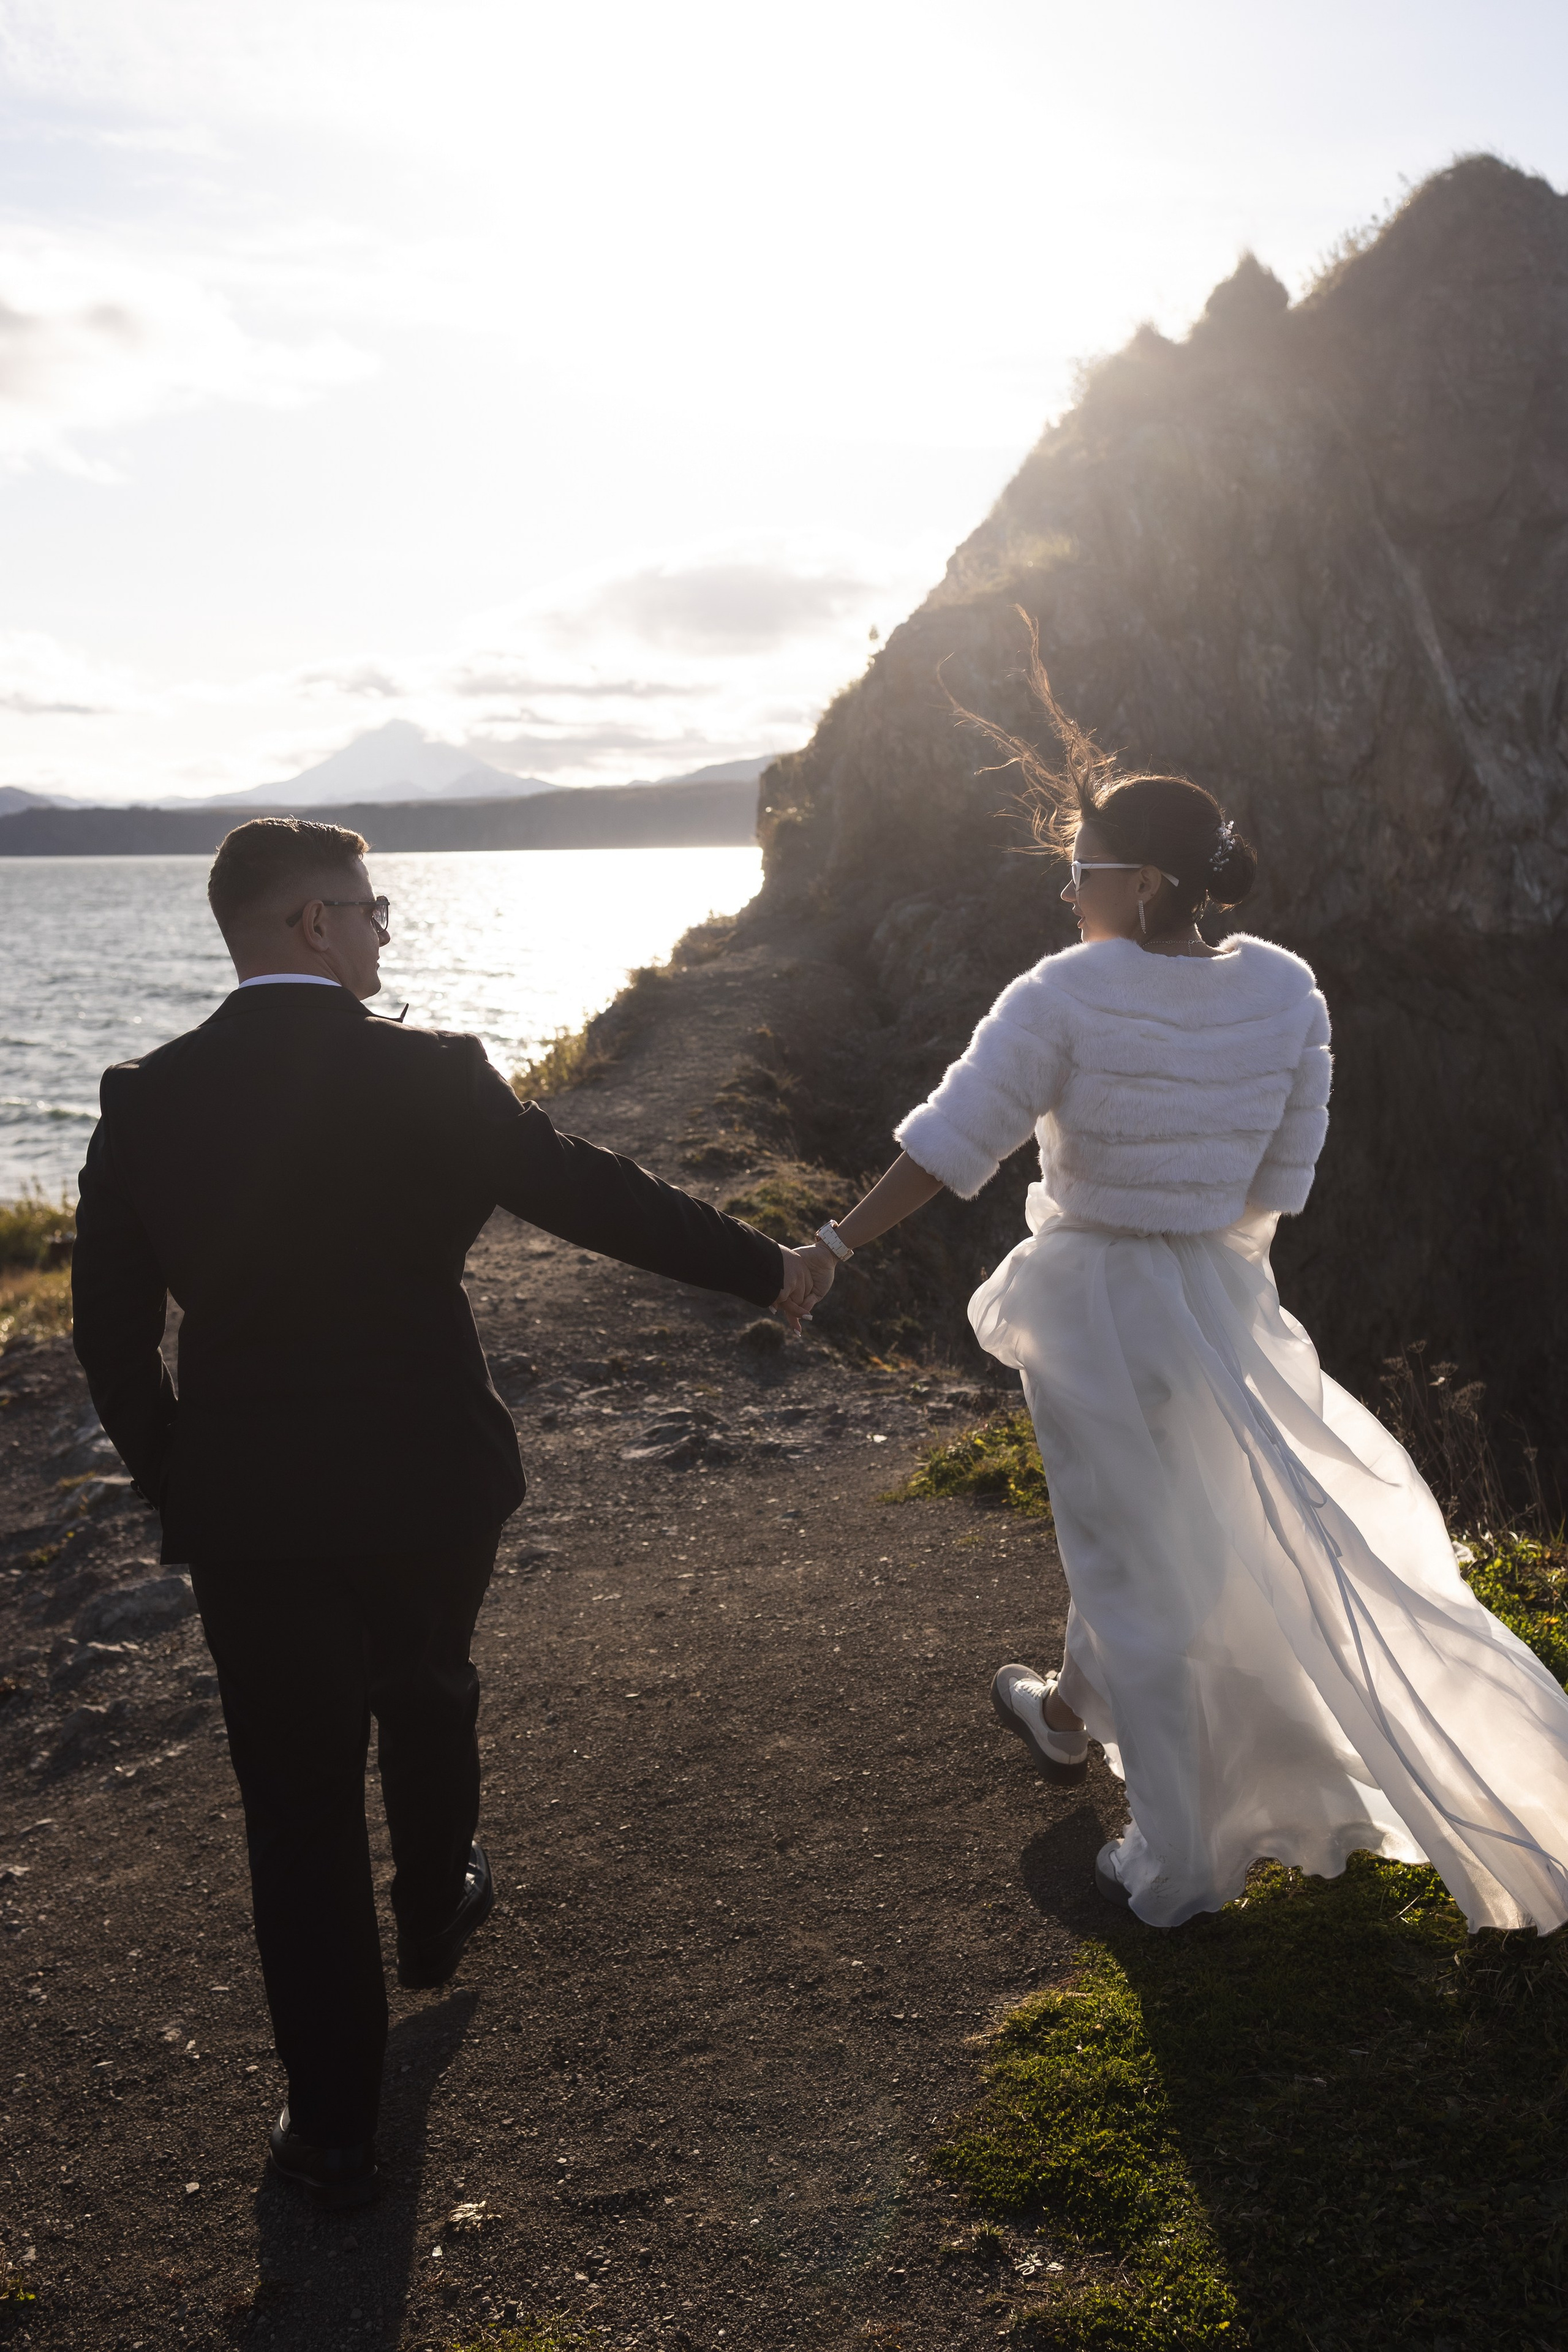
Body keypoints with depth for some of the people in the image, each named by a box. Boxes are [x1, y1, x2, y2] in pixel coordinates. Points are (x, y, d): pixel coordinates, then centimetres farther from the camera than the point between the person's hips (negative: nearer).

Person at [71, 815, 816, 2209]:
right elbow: (593, 1194, -10)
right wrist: (764, 1269, 3)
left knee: (299, 1805, 12)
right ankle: (437, 1914, 54)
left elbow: (109, 1327, -2)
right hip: (427, 1485, -1)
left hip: (245, 1511, 1)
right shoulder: (429, 1078, -16)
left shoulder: (145, 1100, -7)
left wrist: (175, 1480, 11)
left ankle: (334, 2127, 22)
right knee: (428, 1701, 28)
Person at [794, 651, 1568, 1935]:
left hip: (1097, 1302, -5)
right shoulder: (1284, 989, -5)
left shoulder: (1067, 994, -19)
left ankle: (1178, 1860, 21)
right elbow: (1284, 1182, 0)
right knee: (1139, 1533, 26)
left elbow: (948, 1141, -18)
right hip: (1223, 1302, 5)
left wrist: (835, 1244, -9)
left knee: (1135, 1565, 8)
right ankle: (1069, 1715, 52)